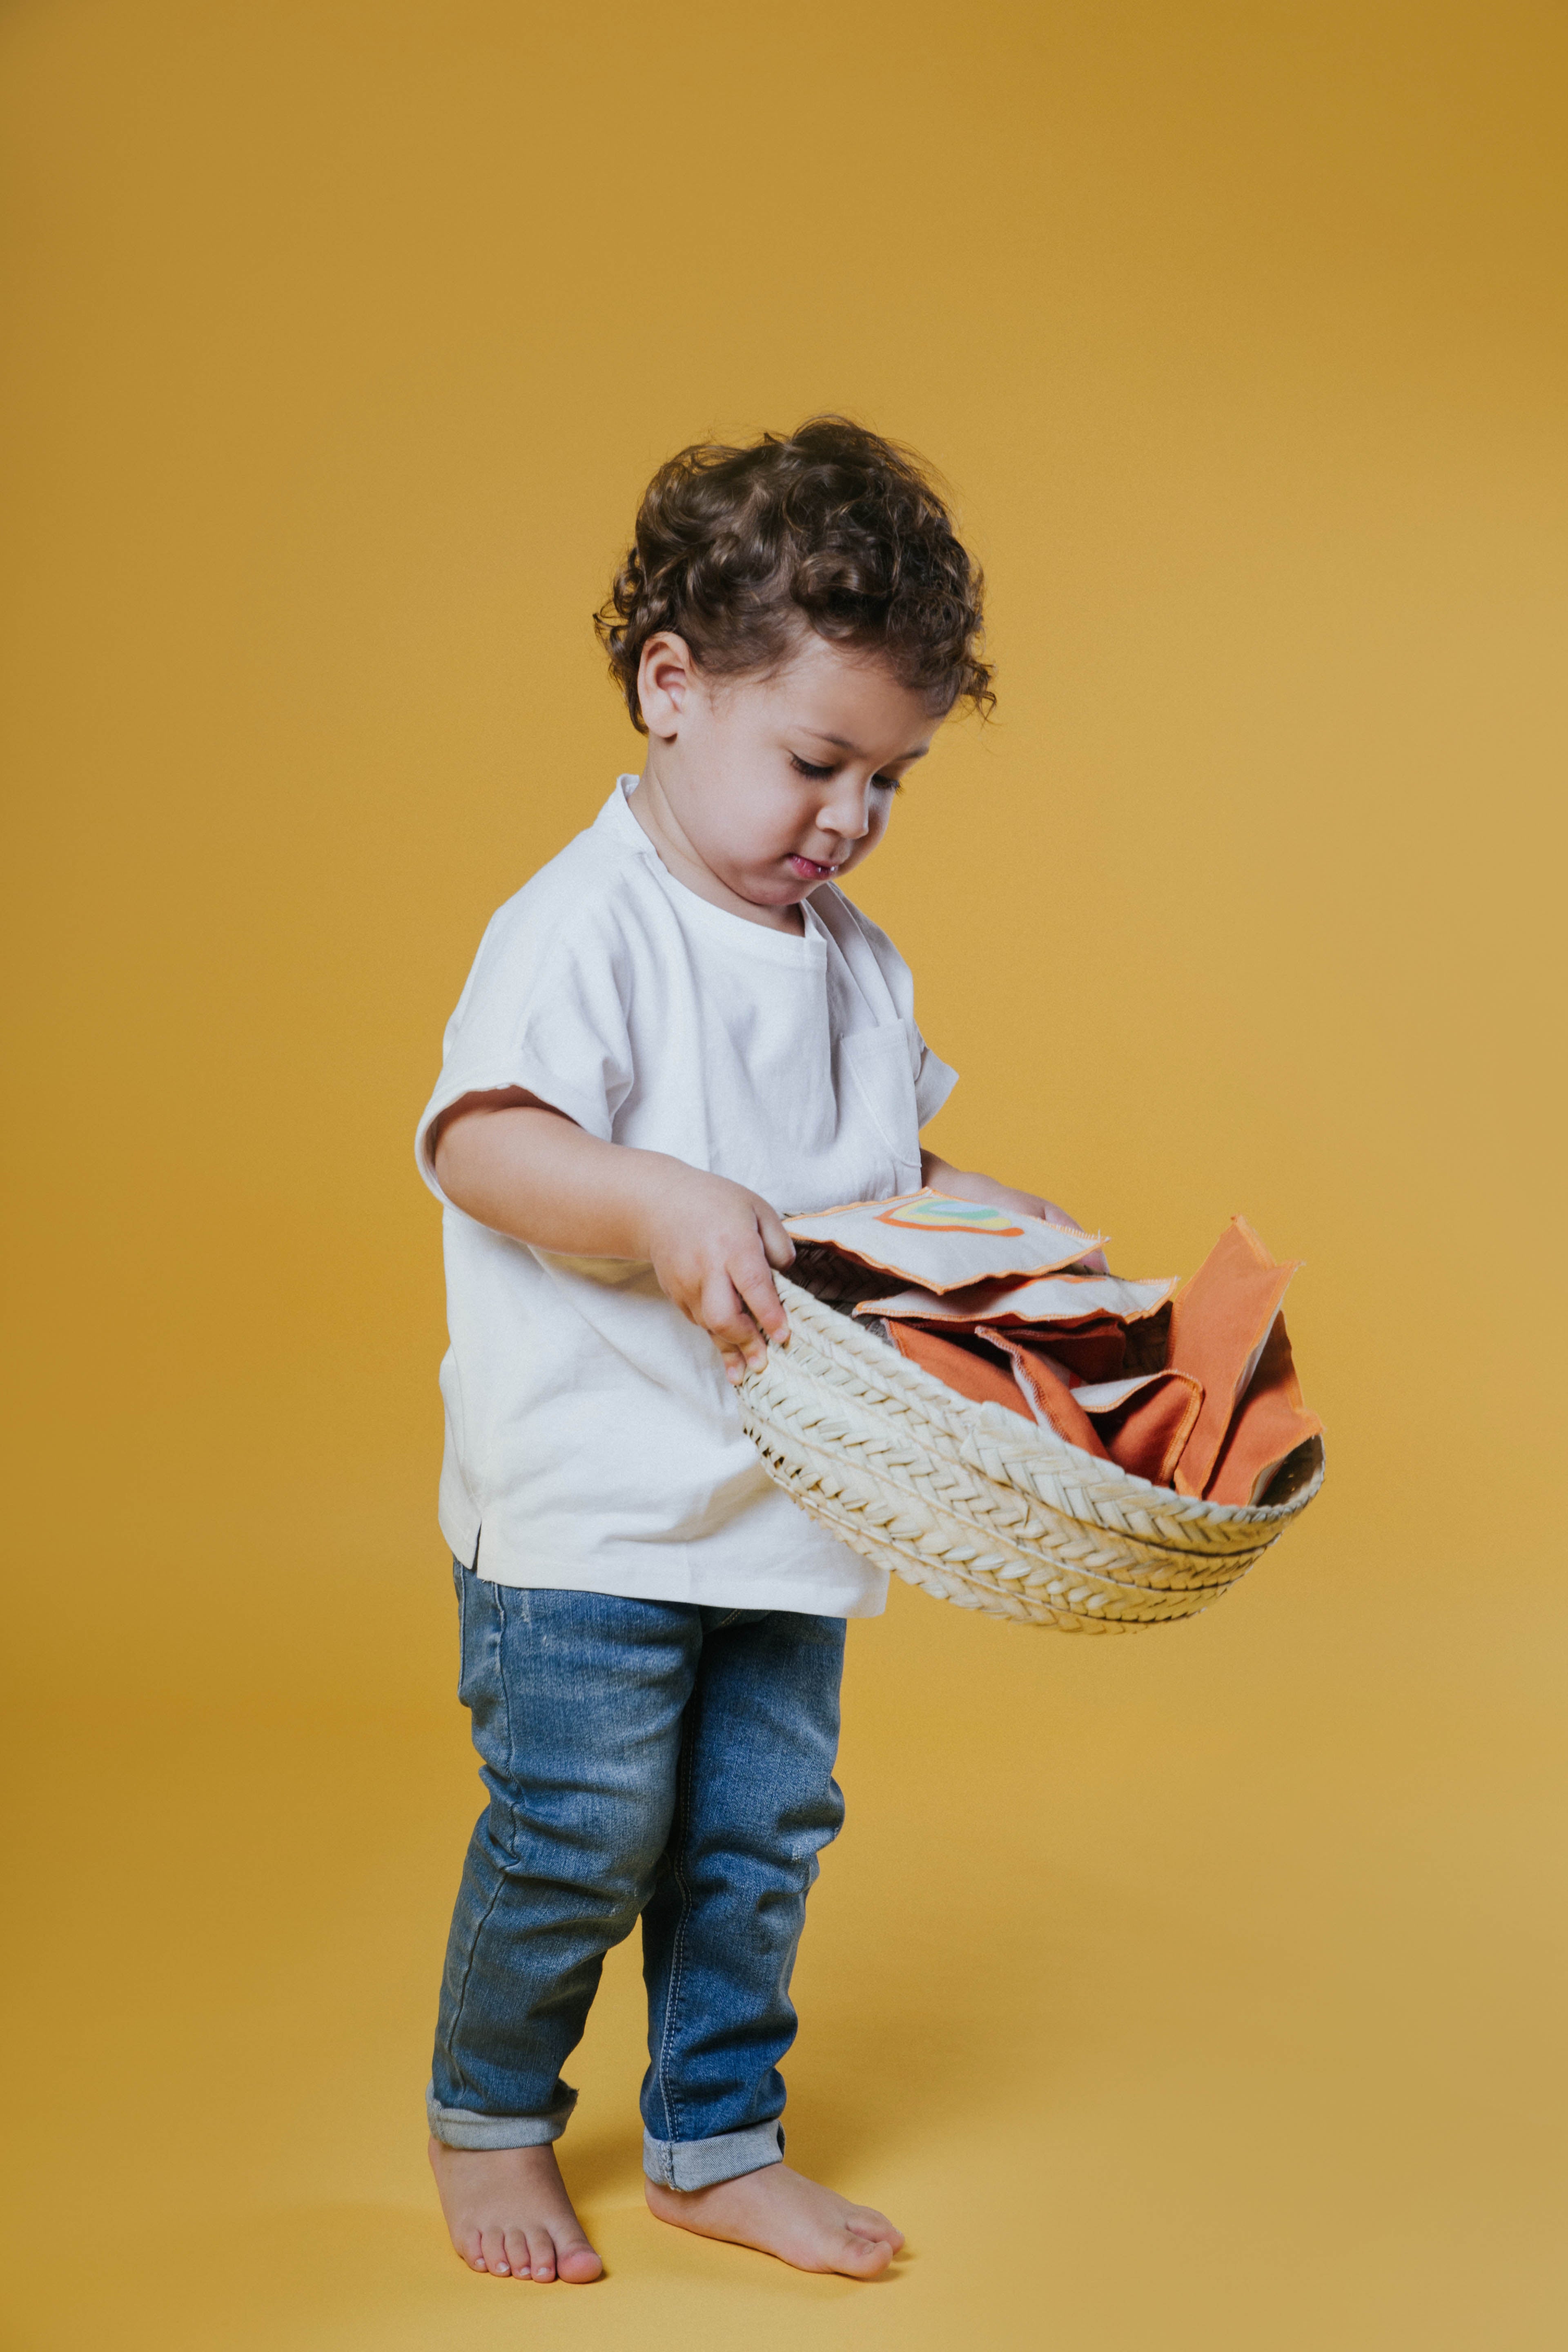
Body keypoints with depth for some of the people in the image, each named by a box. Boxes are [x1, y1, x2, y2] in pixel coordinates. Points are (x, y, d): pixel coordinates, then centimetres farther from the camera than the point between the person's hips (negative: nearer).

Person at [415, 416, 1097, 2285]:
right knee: (575, 1834, 2)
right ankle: (487, 2121, 27)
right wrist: (663, 1206, -37)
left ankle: (718, 2146, 31)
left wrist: (1007, 1224, 6)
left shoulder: (854, 960, 10)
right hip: (588, 1495, -6)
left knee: (761, 1833, 12)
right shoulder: (585, 923, -13)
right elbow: (481, 1141, -23)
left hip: (788, 1492, 7)